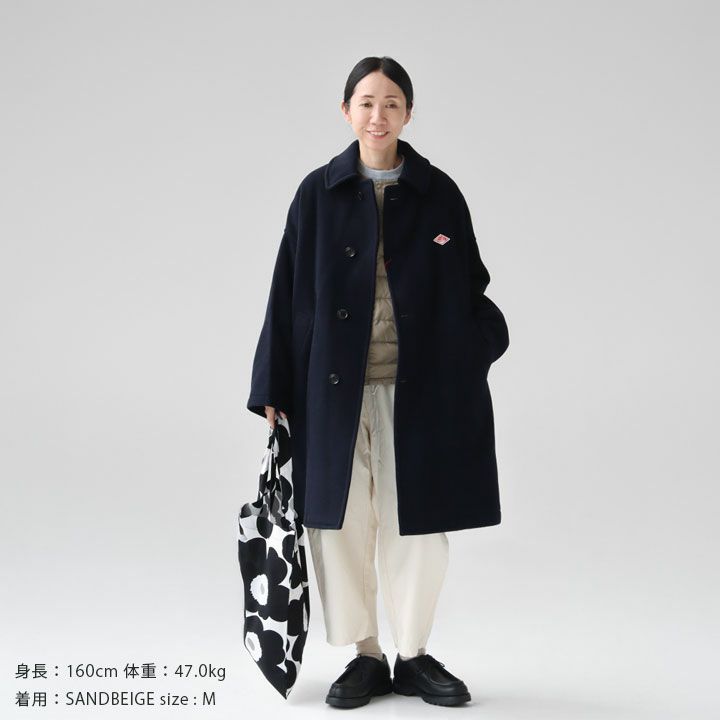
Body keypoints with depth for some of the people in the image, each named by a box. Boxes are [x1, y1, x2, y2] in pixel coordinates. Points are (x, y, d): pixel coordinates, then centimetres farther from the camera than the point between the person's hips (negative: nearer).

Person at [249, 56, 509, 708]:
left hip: (417, 380, 0)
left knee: (416, 521, 4)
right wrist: (274, 390, 1)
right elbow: (290, 293, 4)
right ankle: (366, 657, 18)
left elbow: (469, 290, 7)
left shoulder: (437, 192, 4)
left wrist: (464, 370, -7)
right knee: (343, 519, 3)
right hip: (336, 381, 0)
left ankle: (414, 655, 20)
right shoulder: (320, 192, 4)